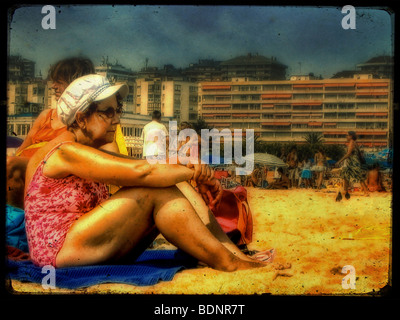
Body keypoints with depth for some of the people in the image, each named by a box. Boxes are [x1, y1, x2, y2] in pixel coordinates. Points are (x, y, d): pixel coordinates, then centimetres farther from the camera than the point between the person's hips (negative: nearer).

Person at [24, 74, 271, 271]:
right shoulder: (65, 153, -15)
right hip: (60, 251, -9)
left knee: (173, 183, -6)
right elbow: (140, 171, -26)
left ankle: (236, 253, -13)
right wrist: (193, 171, -14)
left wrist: (191, 169, -10)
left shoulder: (90, 151, 17)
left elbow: (147, 165, 7)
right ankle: (226, 263, -19)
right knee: (155, 192, -23)